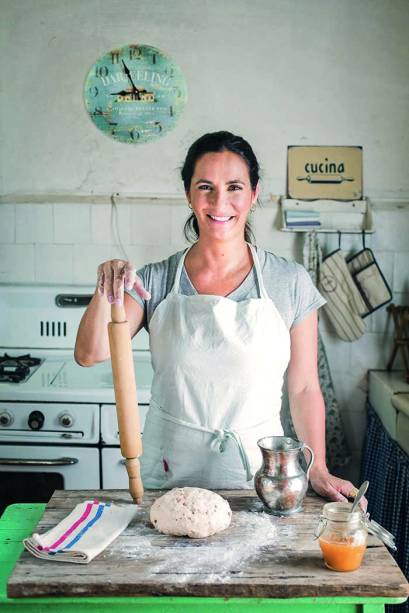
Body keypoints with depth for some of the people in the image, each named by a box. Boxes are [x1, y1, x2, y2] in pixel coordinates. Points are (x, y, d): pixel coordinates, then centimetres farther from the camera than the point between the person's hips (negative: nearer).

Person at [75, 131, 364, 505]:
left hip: (257, 473, 0)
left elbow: (304, 389, -1)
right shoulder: (157, 281, -3)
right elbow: (89, 354, -12)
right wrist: (106, 292, -27)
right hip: (169, 473, 1)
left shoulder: (291, 283, -6)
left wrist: (318, 472, -4)